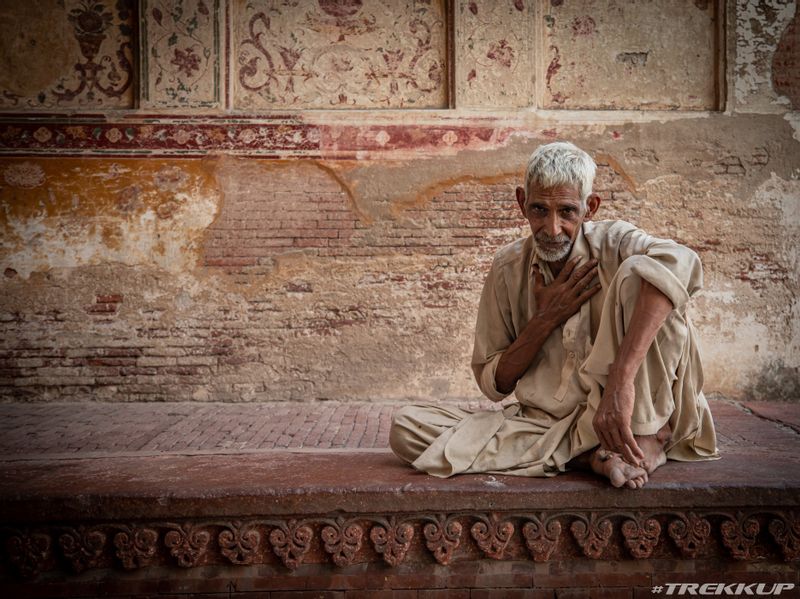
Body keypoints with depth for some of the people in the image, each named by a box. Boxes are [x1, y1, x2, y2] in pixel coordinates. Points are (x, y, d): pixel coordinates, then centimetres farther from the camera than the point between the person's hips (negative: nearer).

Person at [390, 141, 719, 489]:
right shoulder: (509, 268, 2)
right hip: (543, 422, 4)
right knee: (405, 429, -19)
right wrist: (547, 318, -11)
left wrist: (621, 378, -44)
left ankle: (644, 441, -20)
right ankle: (592, 457, -21)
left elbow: (680, 264, -34)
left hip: (625, 414, -3)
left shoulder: (613, 244, -7)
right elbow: (493, 384, 5)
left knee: (636, 271, -23)